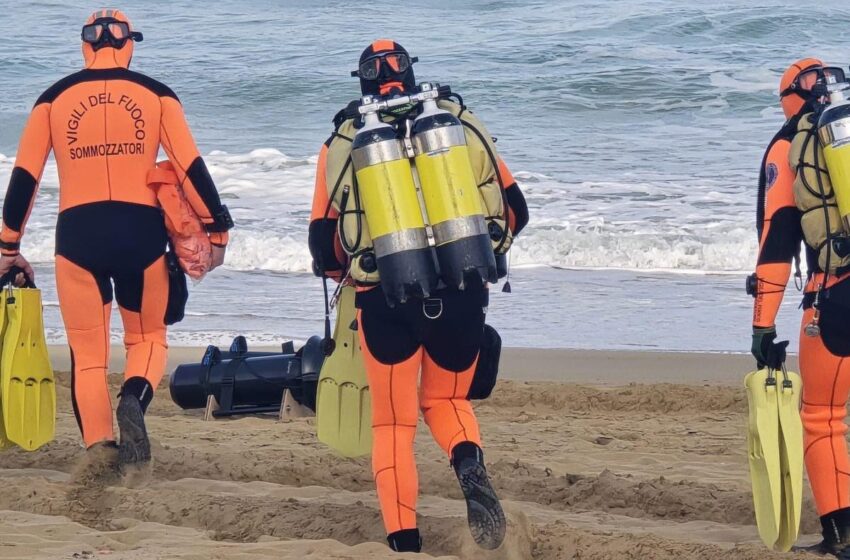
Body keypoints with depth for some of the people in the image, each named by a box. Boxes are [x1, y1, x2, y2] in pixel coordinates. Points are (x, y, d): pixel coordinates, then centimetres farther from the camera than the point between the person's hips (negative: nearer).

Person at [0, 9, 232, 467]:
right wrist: (216, 230, 11)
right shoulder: (155, 95, 7)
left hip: (77, 234, 0)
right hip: (140, 232, 0)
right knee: (148, 336, 16)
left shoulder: (54, 98, 9)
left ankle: (97, 447, -4)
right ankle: (135, 398, -15)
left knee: (87, 352, 9)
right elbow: (191, 167, 3)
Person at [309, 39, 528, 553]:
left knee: (393, 422, 12)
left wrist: (346, 272, 34)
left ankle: (404, 539, 2)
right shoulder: (461, 125, 10)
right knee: (446, 399, 21)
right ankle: (470, 461, -10)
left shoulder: (341, 145, 9)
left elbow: (323, 246, 11)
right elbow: (515, 211, 13)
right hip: (462, 294, 1)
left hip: (384, 300, -1)